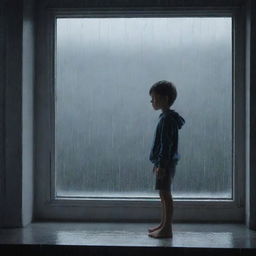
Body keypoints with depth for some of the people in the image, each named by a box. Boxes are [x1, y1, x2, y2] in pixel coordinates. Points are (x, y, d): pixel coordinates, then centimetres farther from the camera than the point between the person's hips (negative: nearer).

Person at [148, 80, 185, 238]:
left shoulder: (167, 119, -16)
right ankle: (164, 225, 25)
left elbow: (166, 144, -21)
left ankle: (167, 229, -2)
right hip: (165, 163, 10)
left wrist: (162, 165, -22)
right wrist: (158, 163, 23)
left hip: (166, 163, -10)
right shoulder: (167, 117, 15)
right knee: (164, 194, 15)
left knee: (165, 194, -6)